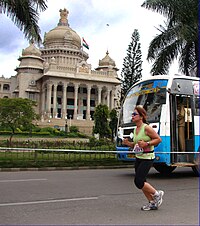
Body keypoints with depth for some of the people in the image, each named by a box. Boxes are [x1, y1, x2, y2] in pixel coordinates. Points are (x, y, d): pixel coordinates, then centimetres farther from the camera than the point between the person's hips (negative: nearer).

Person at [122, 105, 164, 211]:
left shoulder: (146, 128, -14)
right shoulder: (135, 129, 10)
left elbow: (158, 139, -12)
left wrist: (146, 144, -22)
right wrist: (128, 143, 1)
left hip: (147, 158, -8)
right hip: (138, 158, 9)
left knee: (138, 181, -11)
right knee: (141, 182, 10)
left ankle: (157, 194, 10)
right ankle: (152, 203, 24)